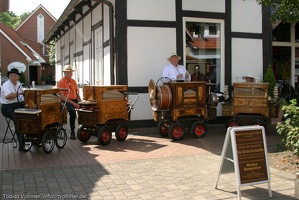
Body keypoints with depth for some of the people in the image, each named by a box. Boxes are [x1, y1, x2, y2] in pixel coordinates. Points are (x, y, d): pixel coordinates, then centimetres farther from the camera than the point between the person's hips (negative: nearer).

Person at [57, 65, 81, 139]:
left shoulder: (73, 81, 18)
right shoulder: (61, 82, -3)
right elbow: (62, 96, -12)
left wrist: (79, 100, 0)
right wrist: (73, 103, -19)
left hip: (74, 100, 7)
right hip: (65, 101, -7)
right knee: (72, 111, -36)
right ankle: (72, 132, -26)